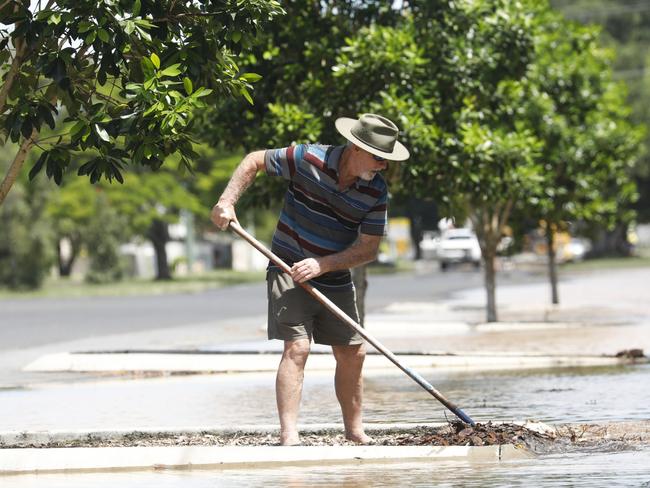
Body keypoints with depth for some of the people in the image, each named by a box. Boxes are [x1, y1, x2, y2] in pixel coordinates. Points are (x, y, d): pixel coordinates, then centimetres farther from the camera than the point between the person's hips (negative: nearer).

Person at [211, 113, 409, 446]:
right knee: (297, 347, -18)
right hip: (289, 272, -5)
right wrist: (227, 202, -15)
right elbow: (255, 161, -5)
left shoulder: (376, 190, -7)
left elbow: (368, 248, -7)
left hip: (335, 279, 5)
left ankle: (355, 431, 23)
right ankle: (289, 435, -20)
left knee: (353, 353, 8)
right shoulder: (309, 159, -18)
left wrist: (322, 264, -19)